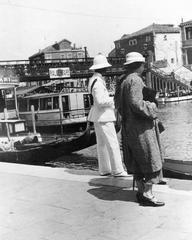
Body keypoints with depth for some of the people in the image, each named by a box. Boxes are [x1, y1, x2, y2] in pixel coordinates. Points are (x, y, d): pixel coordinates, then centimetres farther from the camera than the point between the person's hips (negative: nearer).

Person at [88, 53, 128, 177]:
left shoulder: (95, 79, 12)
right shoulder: (98, 82, -19)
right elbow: (100, 101, -24)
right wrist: (114, 99, -14)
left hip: (99, 116, 11)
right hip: (103, 117, -11)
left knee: (102, 143, 13)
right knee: (113, 143, -6)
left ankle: (104, 169, 20)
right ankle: (117, 170, -1)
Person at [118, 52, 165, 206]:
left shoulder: (124, 81, 14)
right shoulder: (135, 80, -16)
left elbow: (120, 106, 17)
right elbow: (136, 103, -25)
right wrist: (152, 108, -12)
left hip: (129, 127, 10)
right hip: (141, 127, -10)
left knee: (137, 161, 13)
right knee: (150, 160, -3)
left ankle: (141, 192, 21)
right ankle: (147, 195, -1)